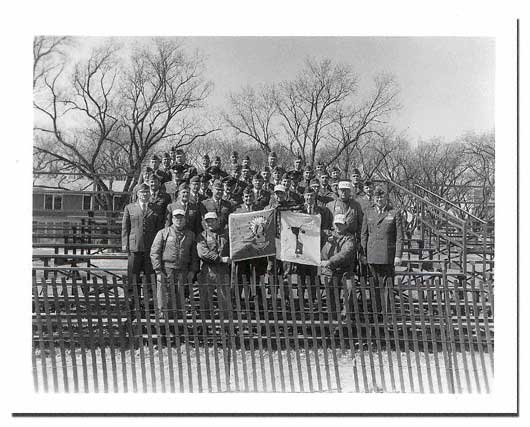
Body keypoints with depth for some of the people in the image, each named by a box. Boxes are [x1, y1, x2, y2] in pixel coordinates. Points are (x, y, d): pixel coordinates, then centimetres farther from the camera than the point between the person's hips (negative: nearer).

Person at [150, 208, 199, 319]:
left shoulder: (191, 235, 14)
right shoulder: (163, 233, 5)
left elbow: (194, 255, 15)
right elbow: (154, 252, 0)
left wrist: (192, 271, 5)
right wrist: (158, 271, -8)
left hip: (183, 271, 3)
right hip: (165, 269, -2)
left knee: (180, 298, 3)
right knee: (164, 295, -5)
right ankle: (162, 315, 3)